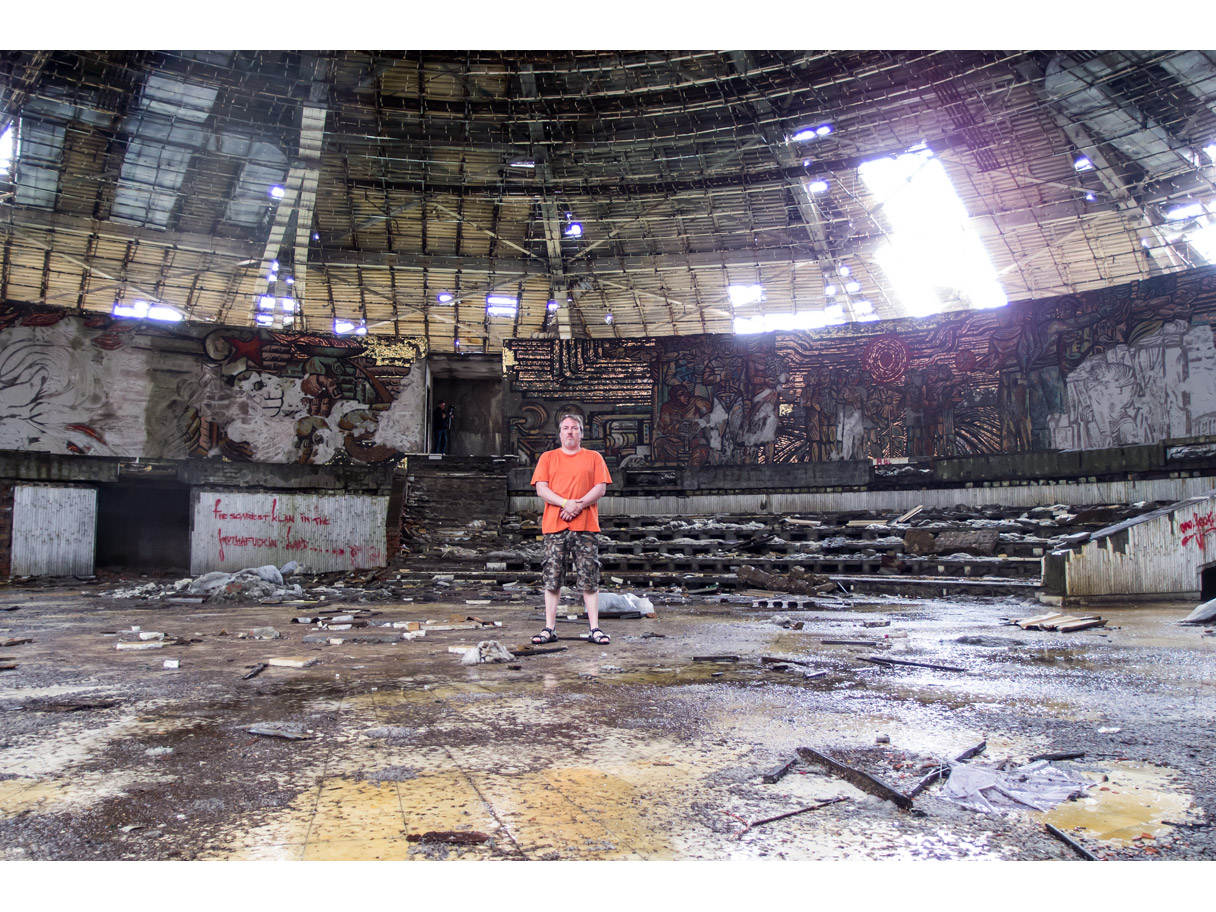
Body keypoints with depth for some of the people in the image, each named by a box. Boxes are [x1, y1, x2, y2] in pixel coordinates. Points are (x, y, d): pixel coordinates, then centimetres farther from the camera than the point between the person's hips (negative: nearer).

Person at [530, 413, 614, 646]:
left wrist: (579, 505, -13)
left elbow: (601, 488, 3)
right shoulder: (547, 458, 13)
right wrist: (565, 503, -13)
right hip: (554, 525, 1)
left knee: (590, 579, -1)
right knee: (552, 579, 1)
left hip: (585, 525, -1)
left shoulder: (594, 458, 12)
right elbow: (541, 489, 2)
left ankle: (595, 629, 3)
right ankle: (550, 628, 8)